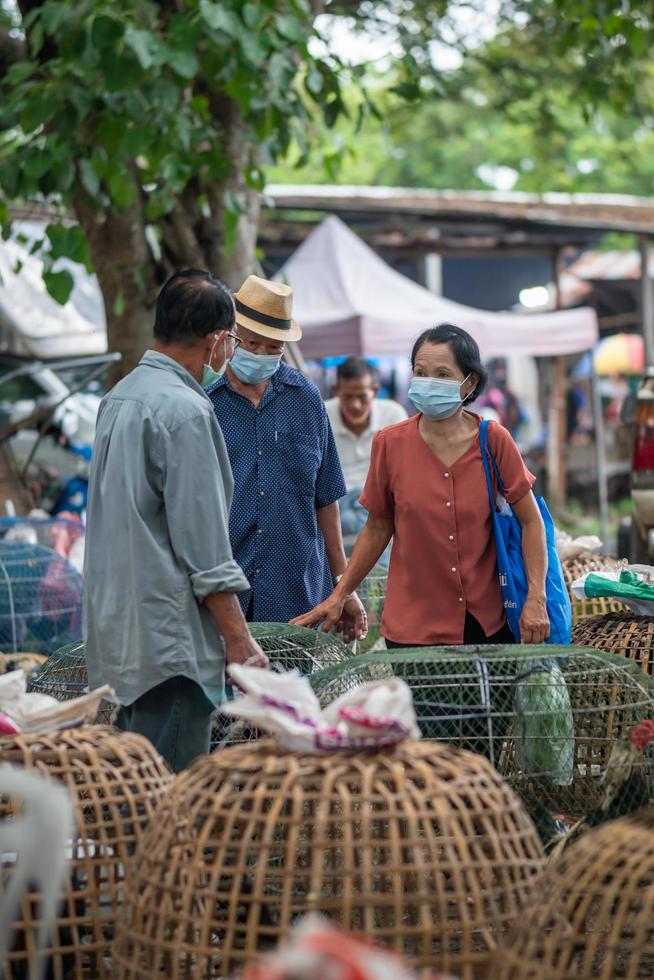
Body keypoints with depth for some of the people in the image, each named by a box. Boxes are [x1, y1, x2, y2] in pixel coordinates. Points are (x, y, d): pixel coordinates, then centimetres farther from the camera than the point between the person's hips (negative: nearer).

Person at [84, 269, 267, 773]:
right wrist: (239, 639, -13)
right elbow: (204, 546, -17)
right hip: (168, 638, -10)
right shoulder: (185, 411, -15)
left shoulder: (119, 397, 14)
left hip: (117, 630, 10)